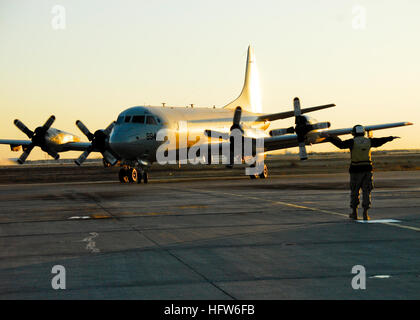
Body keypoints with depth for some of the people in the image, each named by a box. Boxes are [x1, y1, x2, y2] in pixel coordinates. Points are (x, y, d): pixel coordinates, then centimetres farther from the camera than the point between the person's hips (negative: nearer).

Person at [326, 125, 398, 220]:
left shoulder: (353, 142, -9)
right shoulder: (368, 141, 2)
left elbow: (341, 144, -23)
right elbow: (379, 141, 16)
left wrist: (330, 138, -21)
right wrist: (390, 138, 32)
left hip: (356, 170, -2)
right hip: (367, 169, 2)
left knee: (354, 191, 10)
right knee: (366, 191, 4)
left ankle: (354, 213, 14)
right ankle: (365, 214, -2)